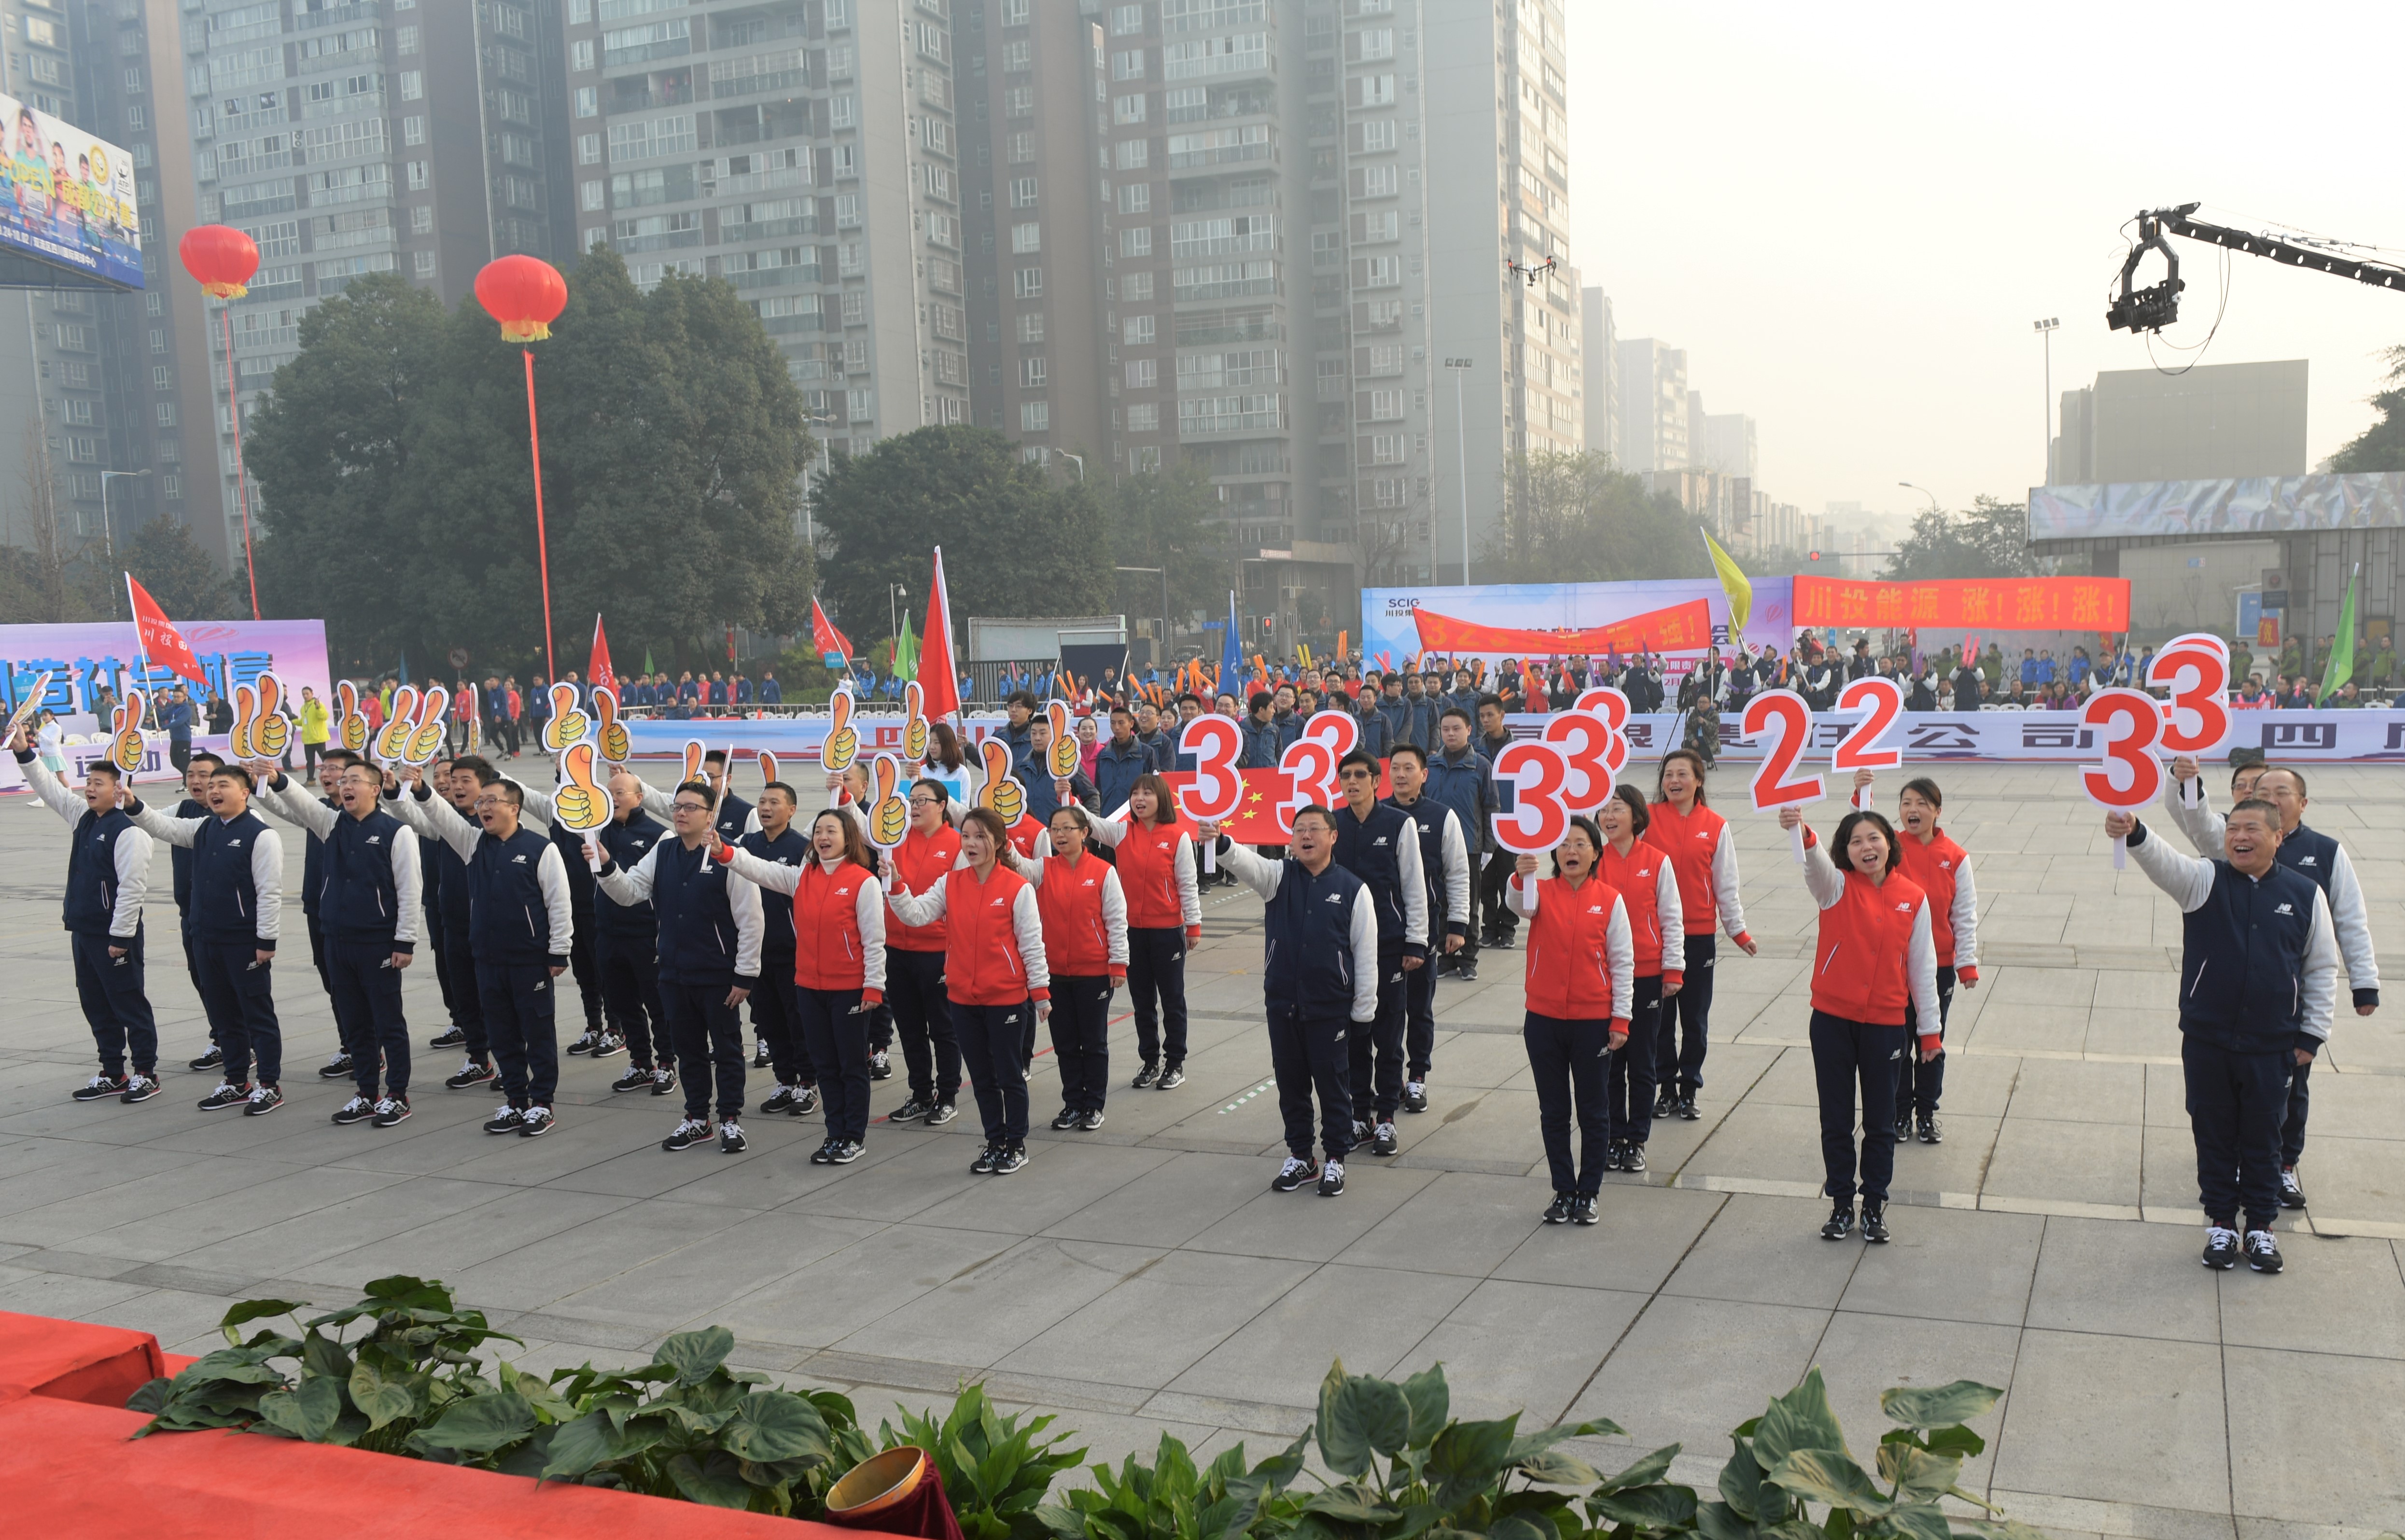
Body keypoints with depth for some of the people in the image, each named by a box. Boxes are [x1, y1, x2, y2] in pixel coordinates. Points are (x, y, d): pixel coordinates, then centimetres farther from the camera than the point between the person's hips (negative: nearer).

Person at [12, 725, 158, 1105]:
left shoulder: (127, 831, -17)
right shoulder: (82, 816, 9)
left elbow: (132, 887, -20)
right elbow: (50, 789, 21)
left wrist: (120, 936, -20)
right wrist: (24, 753, 11)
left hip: (115, 935, -9)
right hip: (83, 930, 9)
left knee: (128, 1002, 1)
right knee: (94, 1003, 14)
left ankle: (145, 1072, 12)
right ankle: (112, 1073, 24)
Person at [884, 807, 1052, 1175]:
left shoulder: (1018, 888, -10)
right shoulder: (950, 883, 2)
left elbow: (1032, 943, -7)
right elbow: (915, 913, -8)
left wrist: (1040, 992, -4)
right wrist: (896, 884, -24)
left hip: (1007, 997, -4)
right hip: (963, 997, 4)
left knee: (1009, 1075, 7)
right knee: (981, 1076, 15)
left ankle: (1016, 1145, 22)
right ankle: (995, 1142, 28)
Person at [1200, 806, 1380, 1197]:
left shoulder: (1353, 889, -3)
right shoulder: (1278, 876, 2)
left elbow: (1366, 954, -1)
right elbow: (1247, 864, -20)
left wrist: (1363, 1011, -1)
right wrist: (1220, 843, -43)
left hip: (1331, 1010, -3)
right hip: (1282, 1004, 3)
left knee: (1333, 1086, 6)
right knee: (1290, 1084, 13)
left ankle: (1335, 1160, 21)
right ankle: (1300, 1157, 27)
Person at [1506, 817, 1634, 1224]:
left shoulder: (1610, 901, -3)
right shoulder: (1542, 892, -1)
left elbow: (1622, 962, -1)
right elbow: (1519, 903, -26)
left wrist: (1620, 1020, -5)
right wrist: (1520, 876, -47)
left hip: (1593, 1021, -1)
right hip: (1544, 1019, 1)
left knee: (1593, 1111, 8)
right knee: (1553, 1111, 11)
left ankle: (1588, 1193, 21)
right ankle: (1563, 1192, 23)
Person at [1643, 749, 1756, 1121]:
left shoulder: (1715, 826, -1)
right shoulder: (1648, 818, -2)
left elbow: (1726, 884, 5)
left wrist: (1738, 931, 5)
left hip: (1699, 935, 0)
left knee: (1695, 1018, 10)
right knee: (1660, 1015, 9)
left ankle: (1689, 1090, 23)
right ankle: (1665, 1088, 23)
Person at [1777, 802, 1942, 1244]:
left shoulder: (1913, 898, -1)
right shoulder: (1837, 887, -5)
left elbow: (1923, 967, 5)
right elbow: (1815, 861, -29)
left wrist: (1930, 1029, 7)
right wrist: (1800, 831, -52)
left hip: (1886, 1024, 1)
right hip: (1832, 1020, 0)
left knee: (1880, 1122, 11)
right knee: (1835, 1120, 9)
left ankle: (1874, 1206, 26)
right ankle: (1841, 1204, 24)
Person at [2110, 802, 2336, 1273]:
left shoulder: (2305, 894, -1)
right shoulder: (2204, 880, -5)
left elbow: (2322, 969, 7)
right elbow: (2164, 862, -27)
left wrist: (2312, 1035, 5)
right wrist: (2133, 834, -50)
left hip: (2271, 1045, 0)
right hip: (2206, 1040, 0)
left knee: (2263, 1138, 12)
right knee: (2213, 1134, 11)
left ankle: (2261, 1226, 28)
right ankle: (2221, 1222, 26)